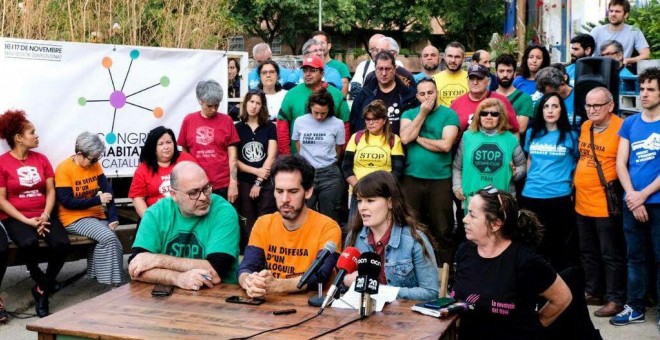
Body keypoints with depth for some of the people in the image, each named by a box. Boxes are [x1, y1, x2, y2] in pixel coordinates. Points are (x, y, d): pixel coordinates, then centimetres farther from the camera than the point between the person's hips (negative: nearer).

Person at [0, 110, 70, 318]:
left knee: (61, 243, -24)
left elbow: (50, 191, 8)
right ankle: (43, 283, -7)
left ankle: (42, 291, -4)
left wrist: (45, 215, -10)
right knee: (29, 243, -36)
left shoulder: (41, 159, 10)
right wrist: (26, 220, -15)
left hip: (42, 215, 4)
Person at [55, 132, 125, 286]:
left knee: (111, 242, -19)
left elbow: (108, 190, -3)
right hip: (74, 219, -6)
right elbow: (67, 202, -18)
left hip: (96, 215, 6)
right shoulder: (64, 169, -13)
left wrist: (113, 217, -14)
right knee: (108, 237, -25)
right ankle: (115, 283, -14)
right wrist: (98, 200, -21)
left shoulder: (95, 165, 3)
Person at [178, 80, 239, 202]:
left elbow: (232, 155, 0)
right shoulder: (188, 120, 4)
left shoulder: (226, 120, 1)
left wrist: (233, 183, -7)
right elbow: (184, 153, 11)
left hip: (224, 185, -1)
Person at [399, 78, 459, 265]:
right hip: (411, 178, 3)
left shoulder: (449, 114, -1)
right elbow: (405, 138, -9)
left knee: (442, 230, 2)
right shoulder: (409, 114, 9)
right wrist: (422, 113, -7)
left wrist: (418, 138, -7)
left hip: (440, 179, -3)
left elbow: (445, 145, -14)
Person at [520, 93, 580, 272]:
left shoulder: (570, 135, 0)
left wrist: (573, 185, 1)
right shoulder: (532, 133, 9)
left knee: (558, 244, 4)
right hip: (531, 197, 3)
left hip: (560, 197, -3)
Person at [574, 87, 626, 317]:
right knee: (588, 253, 18)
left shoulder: (621, 127, -15)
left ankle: (615, 299, 14)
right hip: (582, 202, 8)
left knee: (611, 255, 3)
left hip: (606, 204, -7)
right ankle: (593, 292, 31)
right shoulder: (585, 127, 9)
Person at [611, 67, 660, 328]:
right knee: (636, 257, 12)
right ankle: (635, 307, 23)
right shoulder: (630, 123, 8)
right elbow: (620, 162, 5)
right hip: (632, 202, 4)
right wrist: (632, 195, -8)